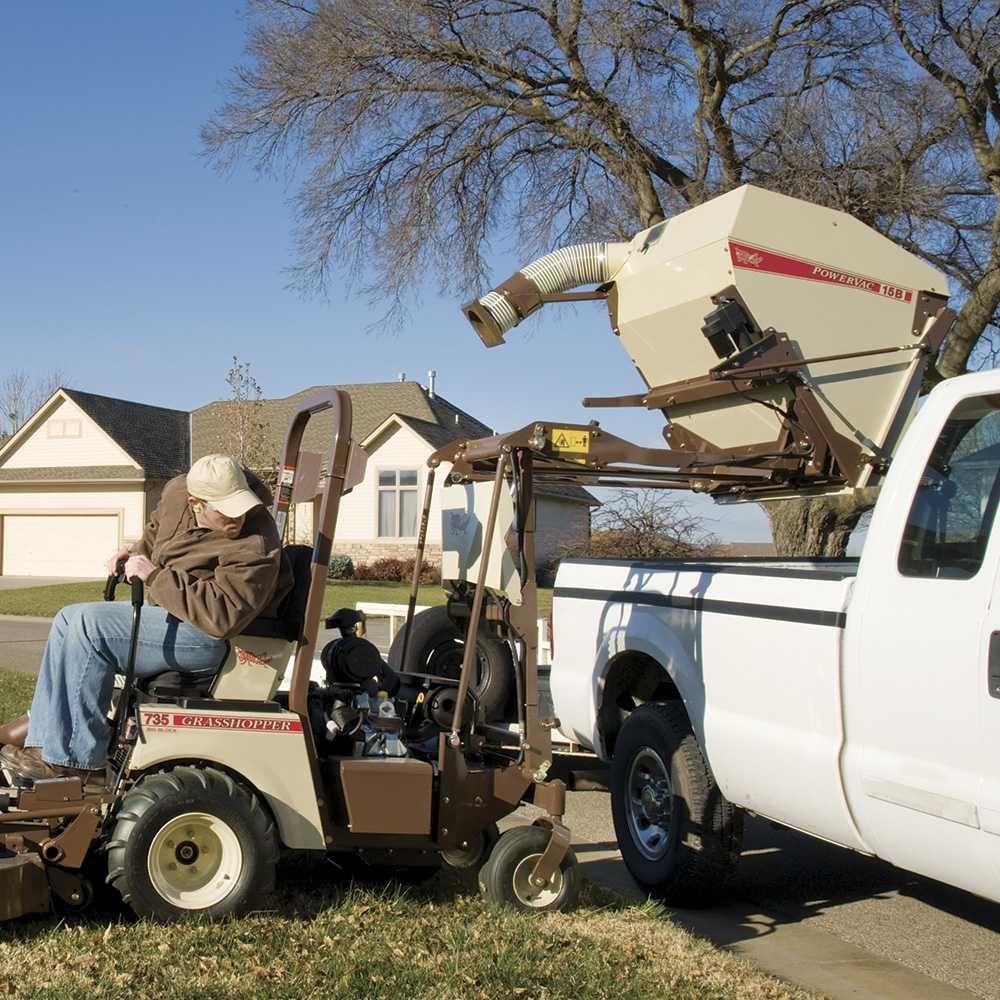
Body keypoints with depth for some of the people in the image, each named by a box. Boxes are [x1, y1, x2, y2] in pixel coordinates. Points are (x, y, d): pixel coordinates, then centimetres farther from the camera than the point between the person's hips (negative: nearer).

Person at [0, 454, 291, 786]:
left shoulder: (255, 548, -26)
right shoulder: (177, 491, -1)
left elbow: (223, 616, -34)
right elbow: (158, 528, 23)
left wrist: (154, 576, -28)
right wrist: (136, 552, 3)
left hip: (211, 639, -10)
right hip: (168, 614, 10)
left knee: (88, 624, -20)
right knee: (70, 620, 13)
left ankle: (72, 759, -15)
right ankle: (46, 723, 16)